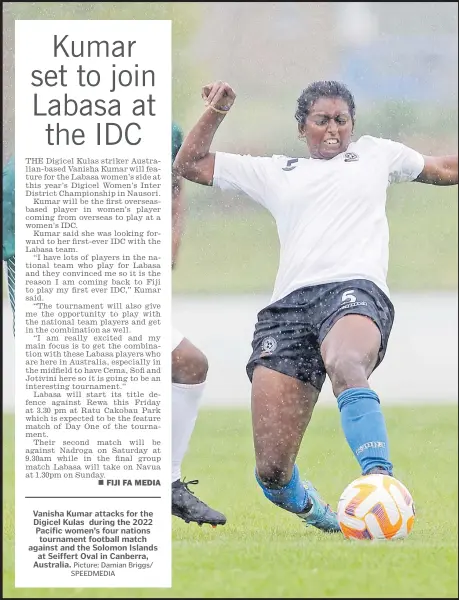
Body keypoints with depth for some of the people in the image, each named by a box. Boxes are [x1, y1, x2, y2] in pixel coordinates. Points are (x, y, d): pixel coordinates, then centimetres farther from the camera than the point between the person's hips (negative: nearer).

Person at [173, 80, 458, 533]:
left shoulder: (376, 154, 28)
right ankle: (315, 513, 20)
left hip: (354, 289, -2)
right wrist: (216, 110, 20)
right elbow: (189, 164, 30)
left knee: (345, 365, -44)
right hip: (288, 305, 2)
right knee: (271, 471, -12)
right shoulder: (275, 173, 28)